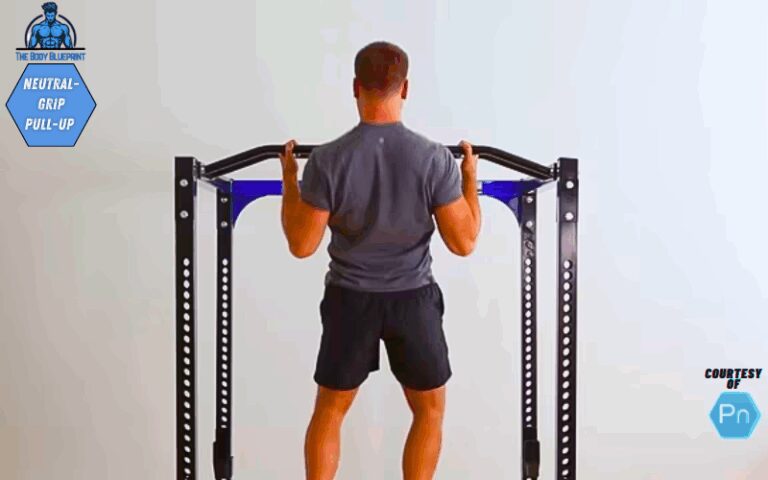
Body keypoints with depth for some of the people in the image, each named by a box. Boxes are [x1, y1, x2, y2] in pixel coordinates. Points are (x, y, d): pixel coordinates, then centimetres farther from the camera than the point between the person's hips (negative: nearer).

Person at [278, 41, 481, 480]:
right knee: (430, 410, 18)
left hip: (351, 299, 1)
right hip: (414, 298, -1)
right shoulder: (434, 158, -16)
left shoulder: (328, 159, -15)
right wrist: (470, 179, 4)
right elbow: (464, 242, -11)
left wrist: (289, 180, 4)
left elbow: (302, 244, -9)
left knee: (330, 411, 18)